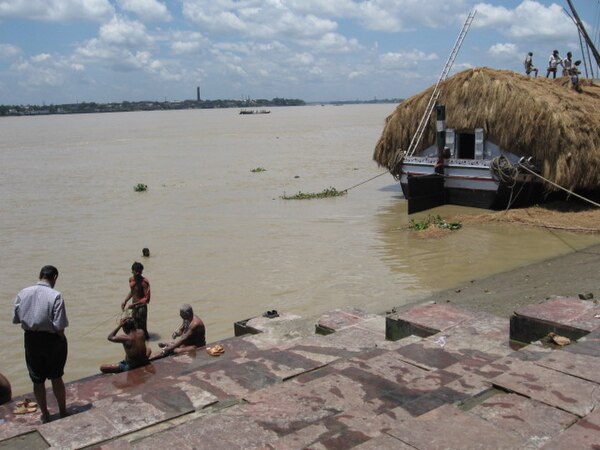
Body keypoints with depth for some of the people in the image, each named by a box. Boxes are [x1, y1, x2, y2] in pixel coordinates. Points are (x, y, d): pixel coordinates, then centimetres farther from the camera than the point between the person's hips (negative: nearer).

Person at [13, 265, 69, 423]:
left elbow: (15, 319, 3)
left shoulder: (23, 293, -5)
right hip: (52, 340, -3)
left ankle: (45, 415, 28)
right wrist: (62, 340, -2)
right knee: (56, 378, 15)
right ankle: (63, 412, 28)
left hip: (31, 340, 3)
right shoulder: (55, 296, -18)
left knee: (38, 380, 15)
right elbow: (59, 326, -19)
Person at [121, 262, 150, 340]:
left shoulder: (144, 282, -21)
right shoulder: (131, 279, 2)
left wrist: (134, 304, -27)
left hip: (141, 307, -8)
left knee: (141, 327, -2)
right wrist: (125, 301, 9)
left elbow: (146, 298, -23)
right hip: (134, 307, 8)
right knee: (134, 326, 17)